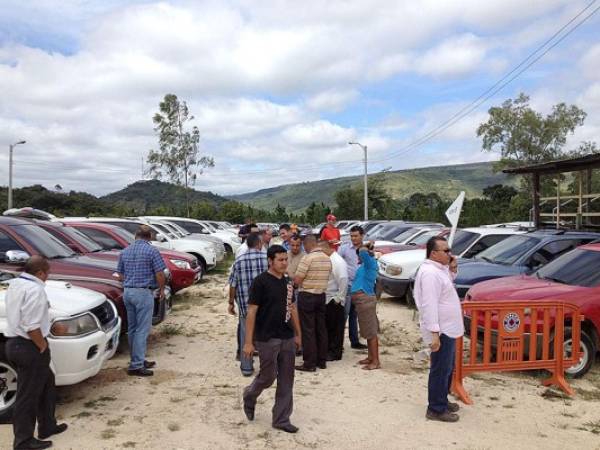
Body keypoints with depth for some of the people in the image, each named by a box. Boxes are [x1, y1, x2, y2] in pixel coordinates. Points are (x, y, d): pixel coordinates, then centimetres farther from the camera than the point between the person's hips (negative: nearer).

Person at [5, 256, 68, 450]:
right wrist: (43, 346, -14)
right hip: (28, 347, -10)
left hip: (14, 342, 10)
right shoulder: (34, 289, -20)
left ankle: (47, 426, 31)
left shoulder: (15, 284, 11)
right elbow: (31, 326, -27)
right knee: (28, 395, 2)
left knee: (46, 384, 21)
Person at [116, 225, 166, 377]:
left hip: (127, 292, 7)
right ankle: (136, 366, -5)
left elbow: (120, 275, 15)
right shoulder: (152, 250, -9)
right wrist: (161, 289, 4)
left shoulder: (125, 252, 10)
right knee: (142, 330, -4)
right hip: (143, 293, -7)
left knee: (132, 329, 14)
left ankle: (138, 360, 24)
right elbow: (160, 274, -11)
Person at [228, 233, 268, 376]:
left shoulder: (238, 261, 0)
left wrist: (231, 302, 12)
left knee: (245, 334, 11)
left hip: (245, 304, 1)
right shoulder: (267, 258, -5)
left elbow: (233, 285, 2)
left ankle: (246, 367, 17)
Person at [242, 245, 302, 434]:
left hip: (287, 339, 6)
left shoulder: (287, 282, 9)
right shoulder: (260, 282, -12)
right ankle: (249, 396, 35)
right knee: (268, 377, 4)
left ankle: (281, 419, 20)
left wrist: (298, 334, 17)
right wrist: (248, 342, -16)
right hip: (267, 339, -6)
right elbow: (251, 312, -13)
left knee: (286, 381, 8)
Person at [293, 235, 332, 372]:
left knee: (308, 330, -1)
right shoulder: (327, 259, 6)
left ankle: (309, 363, 3)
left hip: (307, 295, -7)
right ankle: (322, 361, 20)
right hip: (321, 295, 7)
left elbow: (297, 280, -16)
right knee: (321, 329, 13)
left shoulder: (308, 258, -17)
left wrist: (294, 282, 5)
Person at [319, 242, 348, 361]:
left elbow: (343, 280, -26)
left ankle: (335, 353, 13)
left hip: (334, 301, -9)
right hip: (327, 299, 9)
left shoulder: (337, 261, -18)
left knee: (336, 327, 2)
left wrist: (339, 298, -21)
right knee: (328, 326, 16)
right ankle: (329, 350, 27)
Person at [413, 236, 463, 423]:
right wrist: (434, 333, -29)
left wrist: (452, 270, 8)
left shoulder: (438, 269, 9)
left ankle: (442, 401, 34)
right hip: (441, 331, -10)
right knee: (441, 370, -1)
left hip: (448, 329, 10)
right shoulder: (430, 273, -23)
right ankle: (436, 409, 10)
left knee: (447, 369, 21)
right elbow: (429, 305, -27)